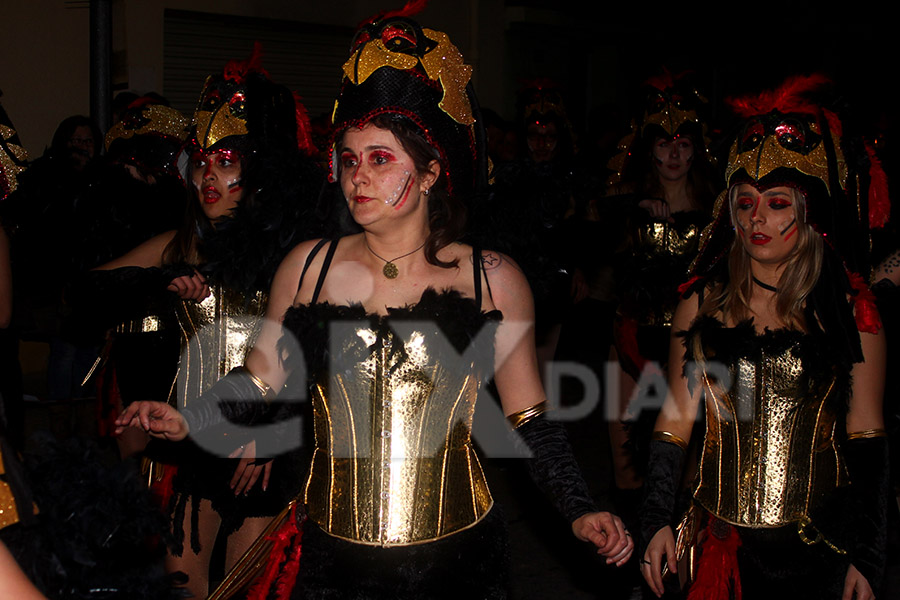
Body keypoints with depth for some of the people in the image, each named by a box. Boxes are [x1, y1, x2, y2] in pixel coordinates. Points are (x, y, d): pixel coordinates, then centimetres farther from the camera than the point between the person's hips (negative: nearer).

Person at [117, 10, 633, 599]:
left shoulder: (493, 279, -3)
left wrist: (580, 511, -6)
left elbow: (528, 416, 2)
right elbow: (260, 382, 6)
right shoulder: (309, 266, 2)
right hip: (332, 551, 1)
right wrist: (189, 420, -11)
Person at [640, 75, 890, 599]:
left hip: (820, 548, -1)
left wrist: (867, 556, -2)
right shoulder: (704, 302, 2)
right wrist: (658, 521, -4)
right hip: (722, 541, 1)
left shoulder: (852, 309, -2)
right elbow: (675, 423, 5)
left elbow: (867, 438, 1)